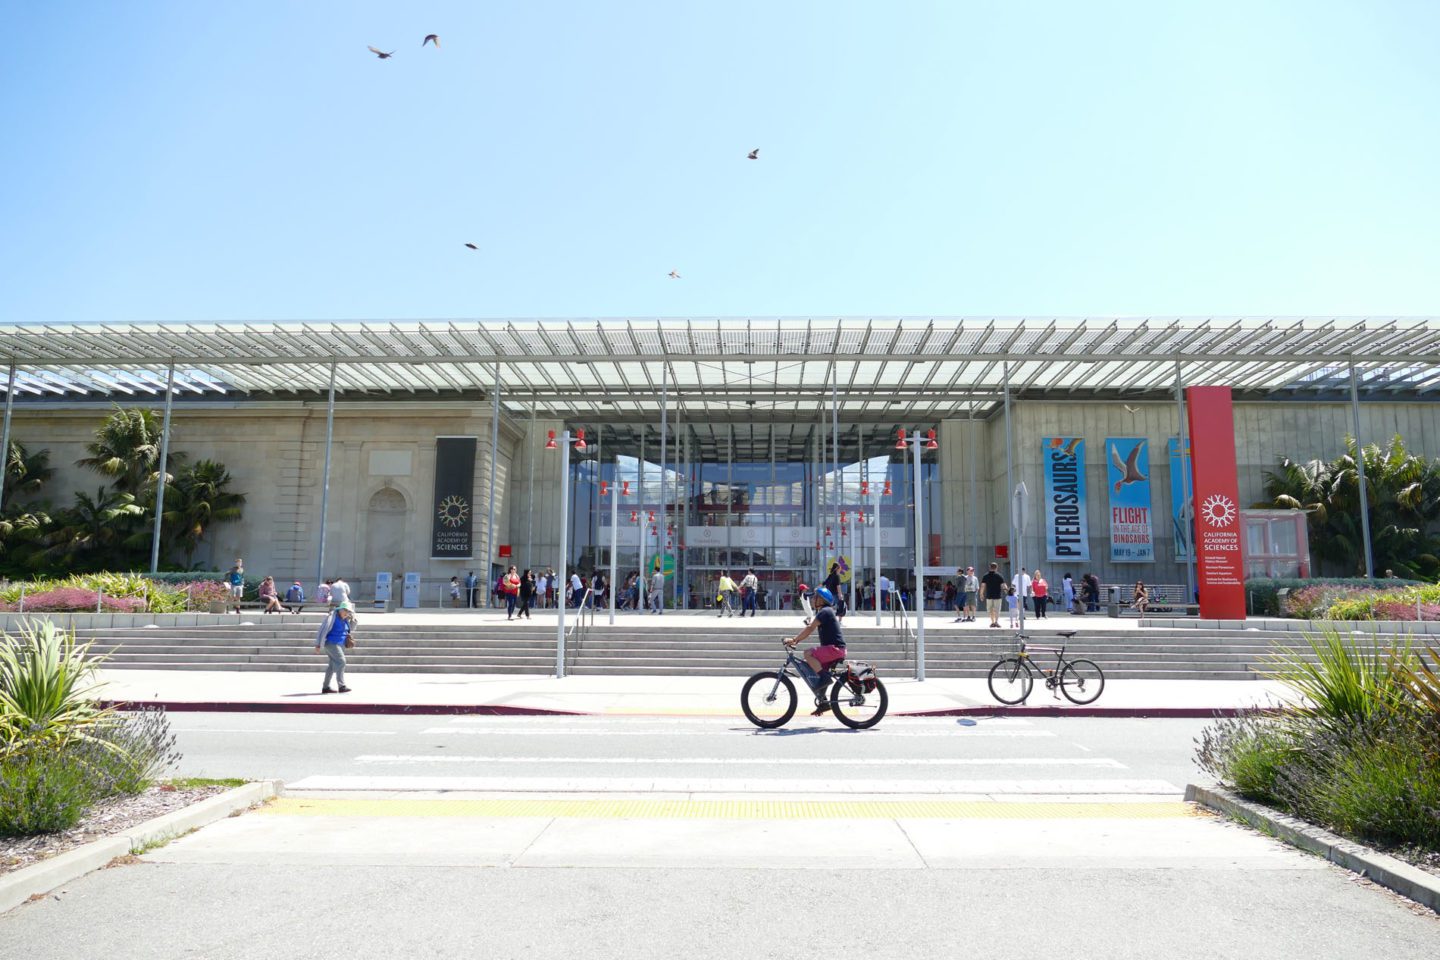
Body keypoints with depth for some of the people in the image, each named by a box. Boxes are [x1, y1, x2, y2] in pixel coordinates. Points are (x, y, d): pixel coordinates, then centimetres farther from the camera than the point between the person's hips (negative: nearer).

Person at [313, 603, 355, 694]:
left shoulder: (345, 618, 7)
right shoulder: (333, 616, -16)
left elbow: (352, 628, 19)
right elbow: (323, 629, -17)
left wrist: (353, 619, -2)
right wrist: (318, 645, -18)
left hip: (340, 644, 9)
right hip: (331, 643, -9)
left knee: (333, 664, 10)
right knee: (341, 662, -17)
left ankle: (325, 687, 17)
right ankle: (342, 686, -18)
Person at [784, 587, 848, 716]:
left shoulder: (825, 611, -11)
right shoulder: (825, 612, 21)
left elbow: (810, 629, -19)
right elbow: (810, 629, 18)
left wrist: (794, 640, -18)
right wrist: (796, 640, 9)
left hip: (835, 648, -10)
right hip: (834, 649, 10)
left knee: (808, 654, -23)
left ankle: (825, 677, -18)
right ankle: (824, 701, 13)